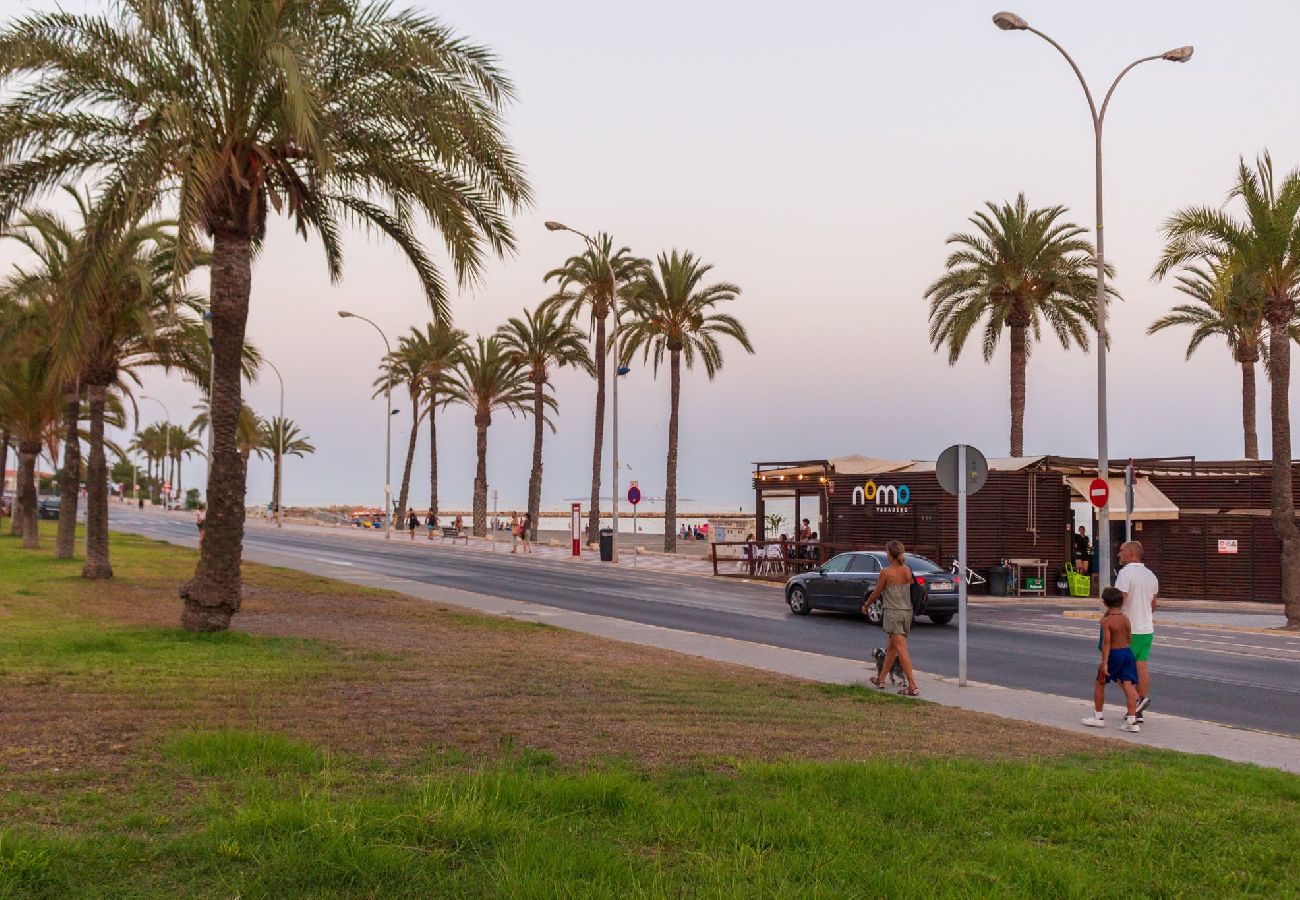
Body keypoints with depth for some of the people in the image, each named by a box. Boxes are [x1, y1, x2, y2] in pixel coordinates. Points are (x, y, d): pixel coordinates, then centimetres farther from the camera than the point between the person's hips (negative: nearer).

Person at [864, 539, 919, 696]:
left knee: (901, 649, -8)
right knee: (892, 647, 19)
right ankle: (881, 680, 30)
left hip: (892, 612, -7)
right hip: (907, 611, 7)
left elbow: (876, 593, -3)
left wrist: (866, 606, 14)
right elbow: (912, 588, 7)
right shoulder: (907, 570, 3)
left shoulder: (886, 572, -12)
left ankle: (913, 687, -13)